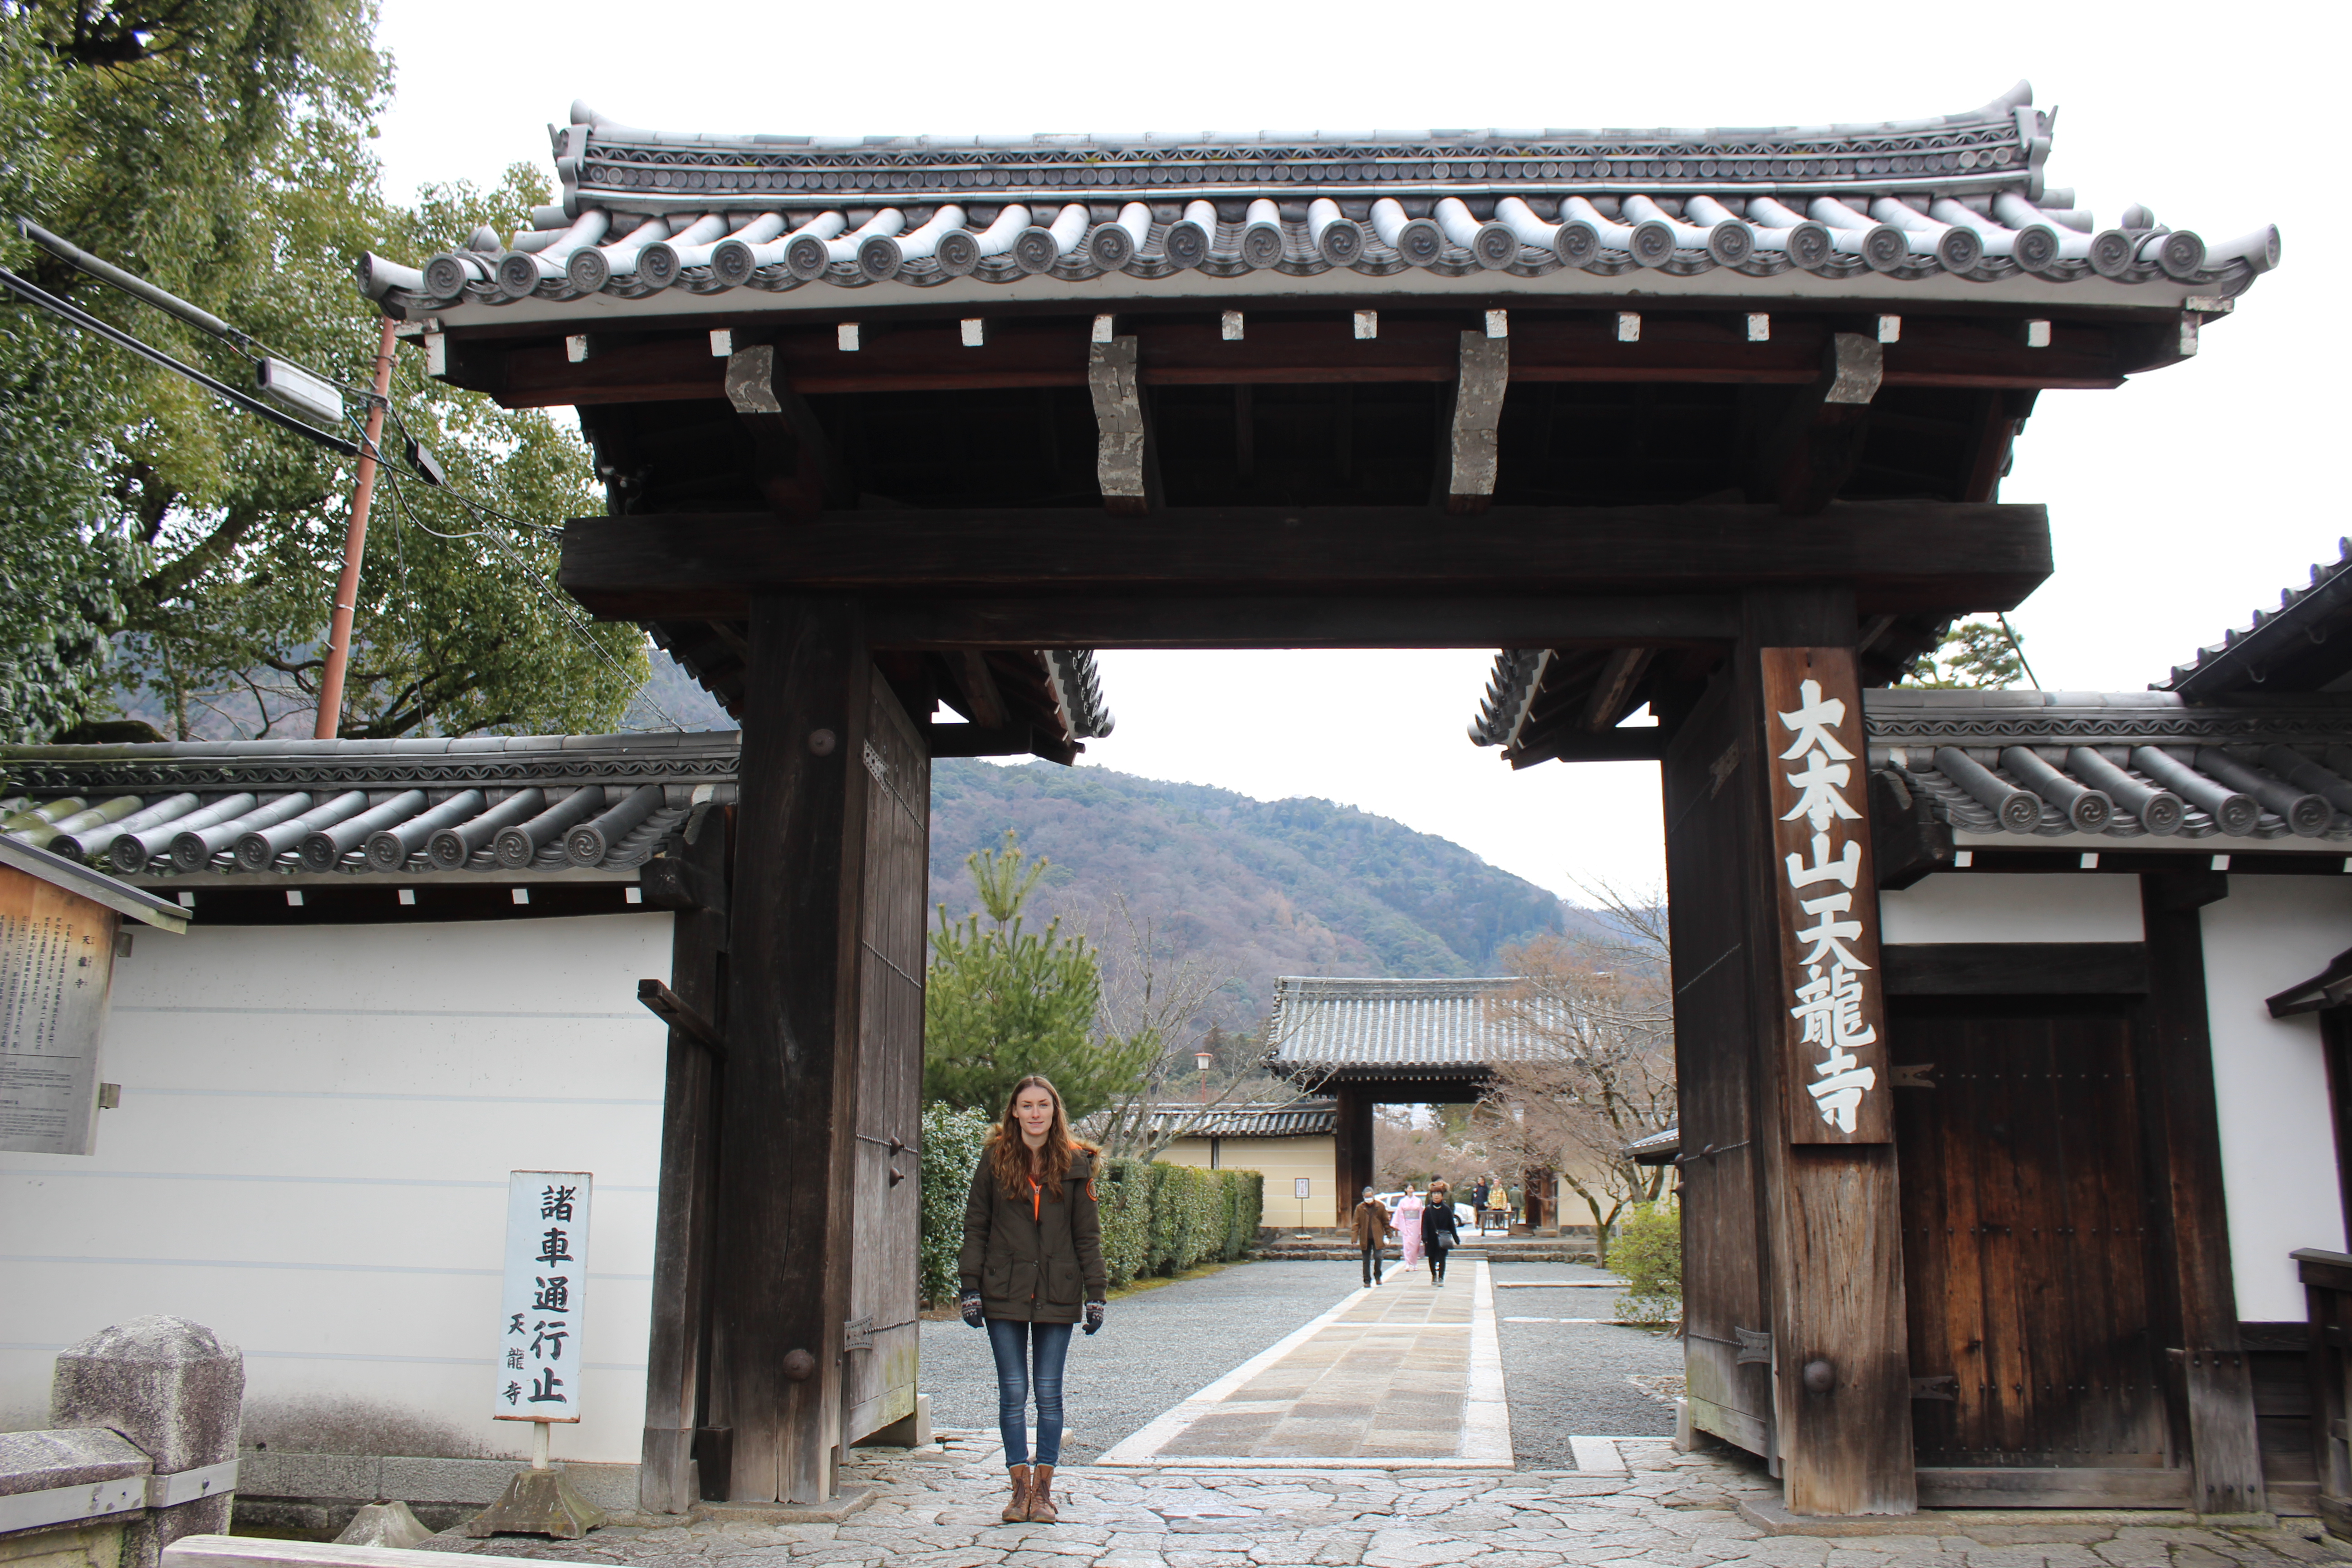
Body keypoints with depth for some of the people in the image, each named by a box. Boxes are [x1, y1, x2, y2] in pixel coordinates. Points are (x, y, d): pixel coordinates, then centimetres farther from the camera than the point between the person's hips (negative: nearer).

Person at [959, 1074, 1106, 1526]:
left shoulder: (1075, 1162, 3)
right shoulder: (996, 1157, 1)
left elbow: (1087, 1233, 5)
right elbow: (975, 1225, 3)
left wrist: (1095, 1294, 1)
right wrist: (971, 1287, -3)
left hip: (1057, 1294, 0)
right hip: (1004, 1293, 0)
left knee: (1049, 1392, 3)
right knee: (1013, 1392, 3)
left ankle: (1044, 1489, 12)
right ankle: (1020, 1488, 12)